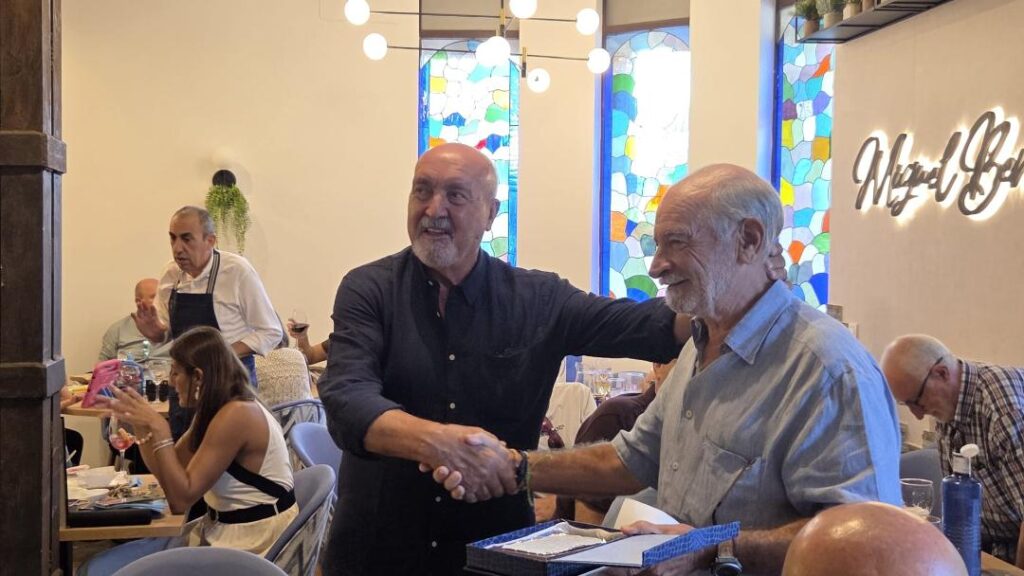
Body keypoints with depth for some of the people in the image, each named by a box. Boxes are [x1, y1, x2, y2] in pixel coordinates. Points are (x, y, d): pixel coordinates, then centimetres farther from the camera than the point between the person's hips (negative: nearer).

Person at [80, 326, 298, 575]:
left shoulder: (235, 415, -21)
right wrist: (139, 423, 6)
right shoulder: (215, 410, 8)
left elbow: (181, 498, -19)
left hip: (247, 544, -9)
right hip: (220, 530, 9)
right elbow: (168, 471, 15)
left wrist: (159, 429, -19)